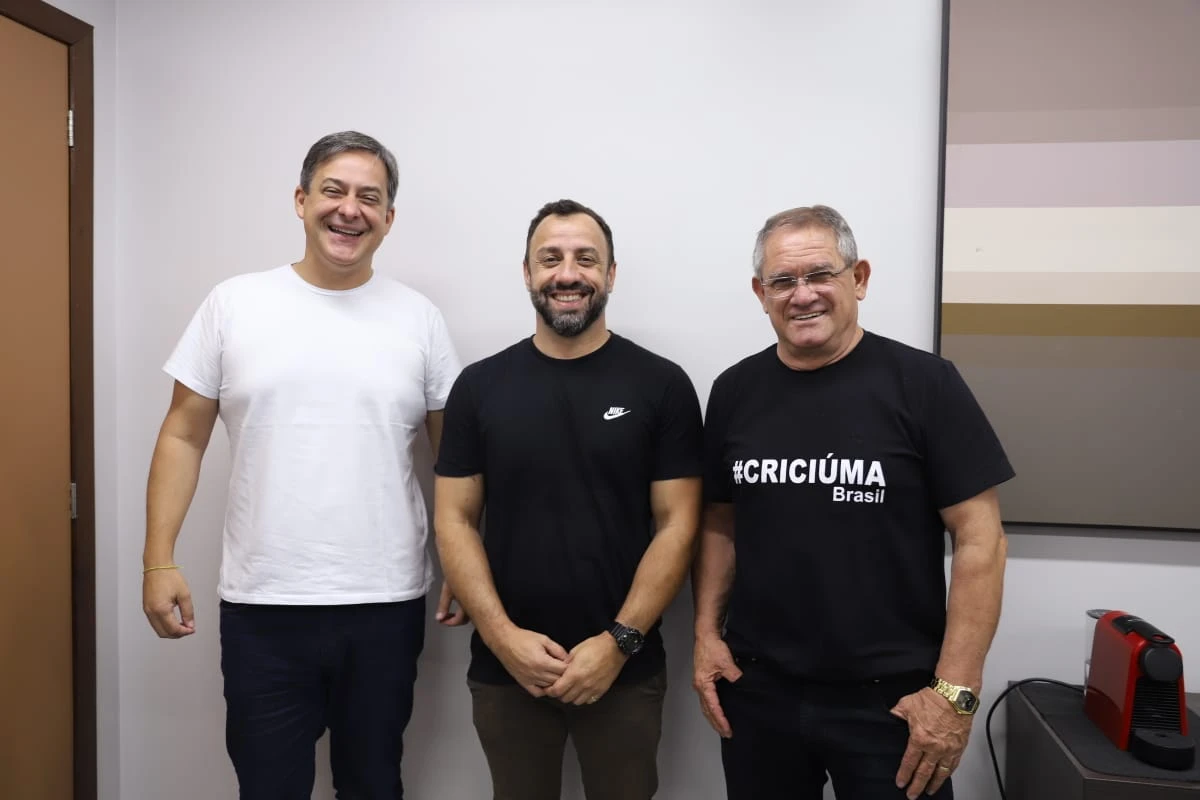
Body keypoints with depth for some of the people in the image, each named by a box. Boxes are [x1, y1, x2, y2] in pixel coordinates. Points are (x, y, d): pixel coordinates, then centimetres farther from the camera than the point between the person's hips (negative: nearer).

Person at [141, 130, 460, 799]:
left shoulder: (420, 318, 1)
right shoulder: (233, 304, 0)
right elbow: (184, 437, 3)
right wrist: (159, 560, -3)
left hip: (387, 604, 1)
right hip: (261, 603, 0)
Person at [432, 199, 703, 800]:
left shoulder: (661, 385, -4)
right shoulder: (479, 386, 1)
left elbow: (677, 524, -6)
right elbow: (454, 520, 0)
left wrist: (619, 642, -13)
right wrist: (502, 635, -10)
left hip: (624, 669, -1)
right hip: (504, 667, 2)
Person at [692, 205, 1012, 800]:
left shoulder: (923, 383, -9)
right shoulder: (734, 391, 2)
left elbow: (979, 537, -9)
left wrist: (955, 690, -12)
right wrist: (706, 632, 1)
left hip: (890, 697, -3)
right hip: (756, 688, 4)